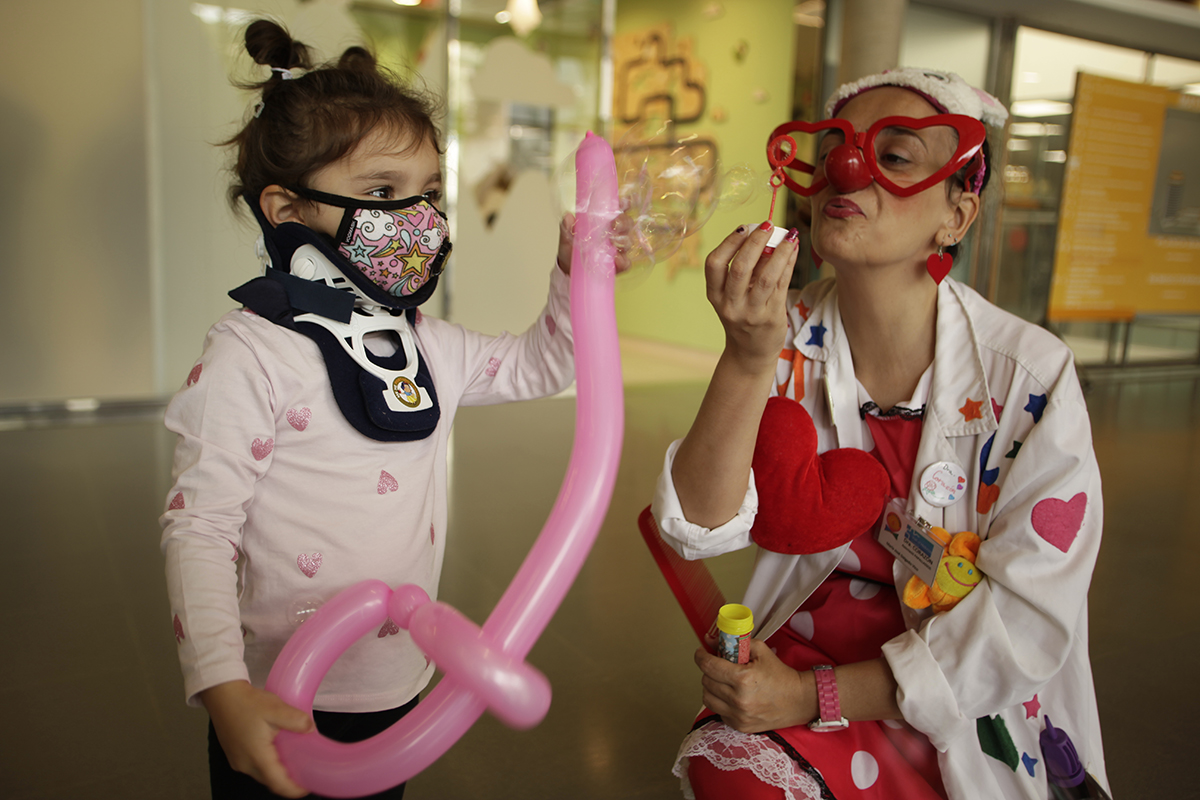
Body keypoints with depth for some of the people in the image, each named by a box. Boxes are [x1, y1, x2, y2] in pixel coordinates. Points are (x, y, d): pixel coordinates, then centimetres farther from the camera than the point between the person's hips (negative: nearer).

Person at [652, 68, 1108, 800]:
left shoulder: (1032, 375, -15)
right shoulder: (788, 340, -7)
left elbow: (1028, 621, -13)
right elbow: (699, 530, -16)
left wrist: (813, 696, -17)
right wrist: (747, 358, -31)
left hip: (970, 709, -2)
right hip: (806, 651, 3)